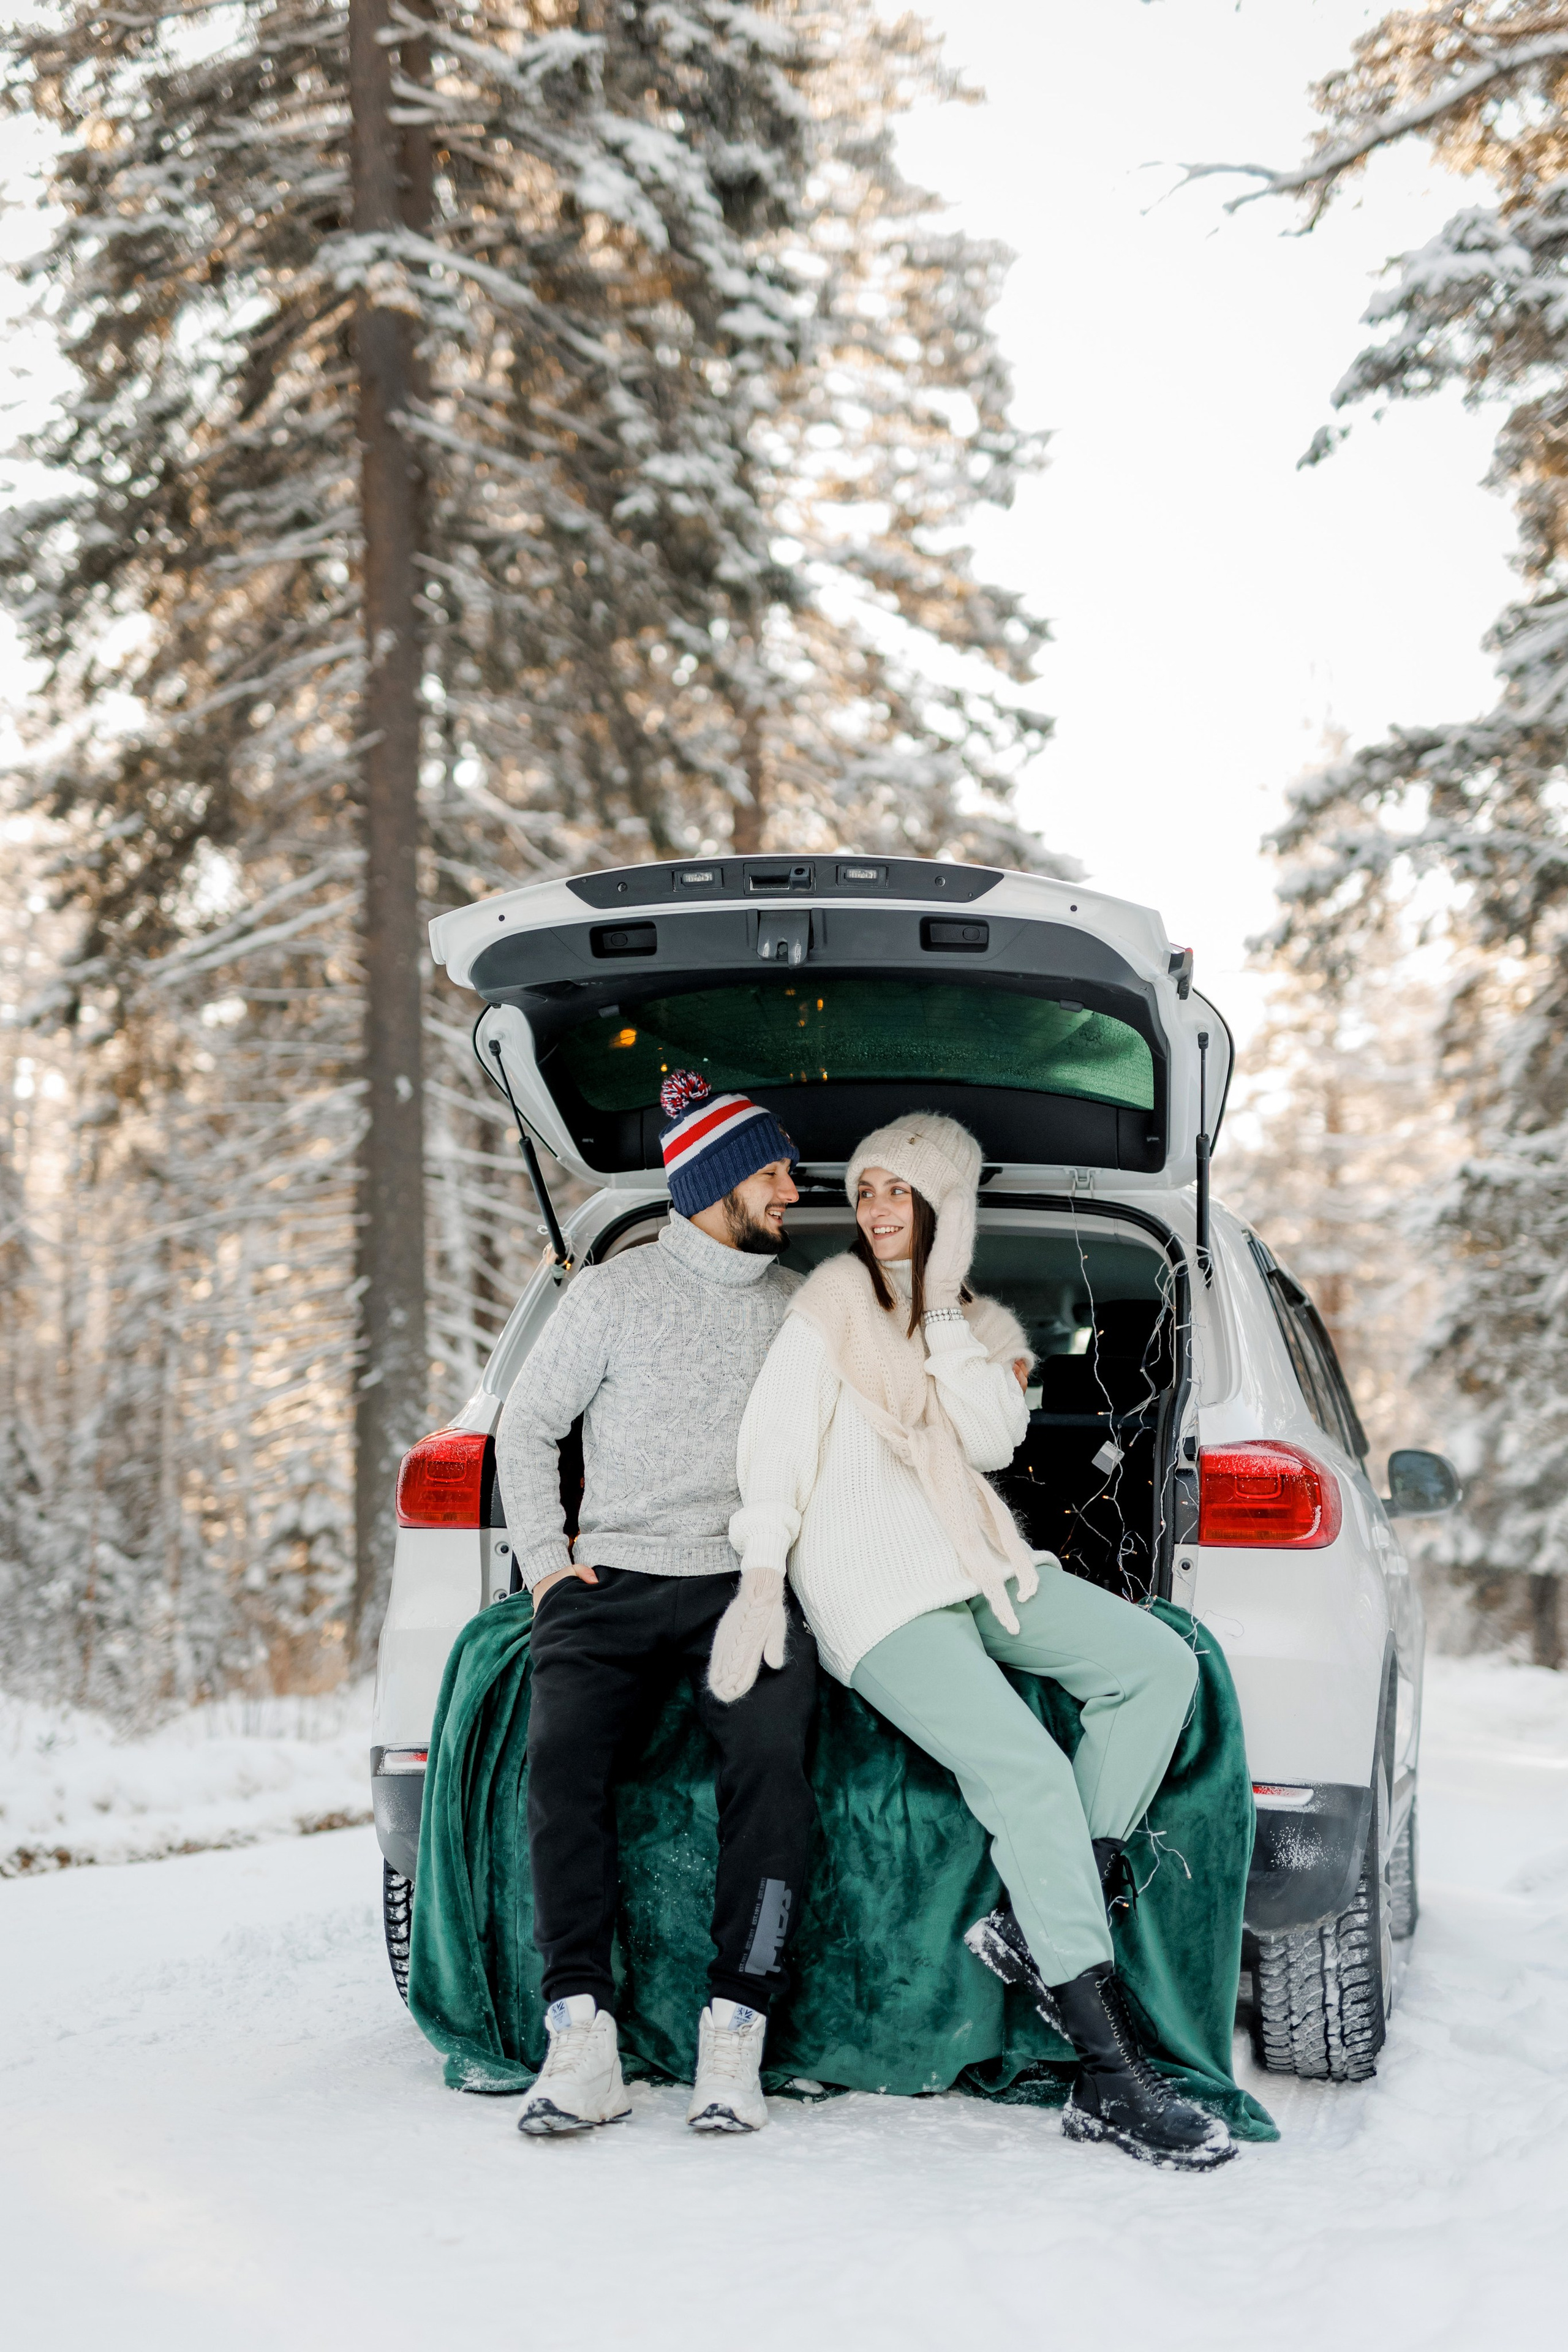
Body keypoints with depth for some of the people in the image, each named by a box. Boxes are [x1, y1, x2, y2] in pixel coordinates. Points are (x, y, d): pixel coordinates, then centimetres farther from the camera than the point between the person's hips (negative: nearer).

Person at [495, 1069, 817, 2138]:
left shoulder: (804, 1310, 16)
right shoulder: (612, 1293, 10)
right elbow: (527, 1426, 16)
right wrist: (546, 1558, 6)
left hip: (746, 1580, 1)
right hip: (614, 1576, 0)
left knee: (772, 1749, -30)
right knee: (562, 1749, -29)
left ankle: (735, 2036, -28)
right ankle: (583, 2036, -29)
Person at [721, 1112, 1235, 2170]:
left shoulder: (979, 1327, 17)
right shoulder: (835, 1300, 3)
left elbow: (994, 1441, -1)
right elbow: (777, 1442, -5)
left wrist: (942, 1311, -5)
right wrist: (760, 1578, -16)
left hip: (980, 1567, 6)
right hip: (874, 1593, -6)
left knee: (1159, 1661, -13)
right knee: (1032, 1775, -23)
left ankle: (1040, 1925, -9)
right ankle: (1111, 2080, -23)